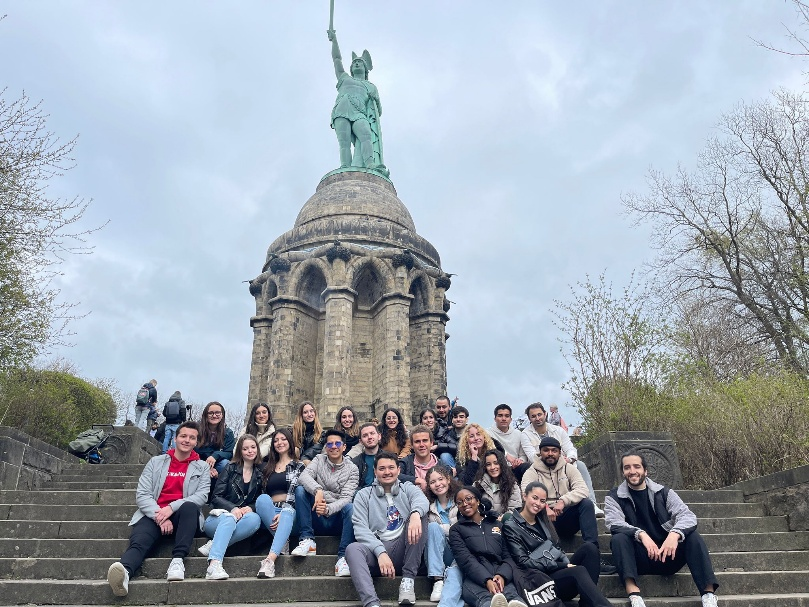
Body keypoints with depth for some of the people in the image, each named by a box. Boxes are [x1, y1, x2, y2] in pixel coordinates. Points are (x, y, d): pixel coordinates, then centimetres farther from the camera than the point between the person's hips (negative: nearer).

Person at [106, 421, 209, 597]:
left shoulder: (202, 467, 13)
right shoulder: (155, 462, 14)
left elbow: (202, 495, -2)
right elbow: (142, 494, 3)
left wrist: (172, 507, -18)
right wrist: (160, 516, -15)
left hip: (182, 516, 0)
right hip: (154, 514, 0)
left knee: (190, 506, -35)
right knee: (138, 542, -31)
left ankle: (177, 560, -41)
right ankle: (124, 572, -62)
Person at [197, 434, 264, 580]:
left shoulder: (260, 472, 13)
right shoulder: (231, 468, 6)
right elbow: (216, 497, -1)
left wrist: (250, 508, -11)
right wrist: (232, 508, -19)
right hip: (219, 517, -2)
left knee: (255, 519, -32)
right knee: (229, 518, -37)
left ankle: (213, 545, -31)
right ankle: (213, 565, -51)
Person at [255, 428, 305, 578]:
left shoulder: (298, 466, 13)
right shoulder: (268, 468, 27)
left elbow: (295, 493, -2)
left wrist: (282, 513, -18)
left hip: (289, 510, -3)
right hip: (269, 510, 3)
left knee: (287, 515, -40)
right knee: (262, 499, -32)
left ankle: (270, 559, -60)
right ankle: (283, 542, -31)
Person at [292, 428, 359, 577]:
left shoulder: (352, 469, 1)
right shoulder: (319, 460, 7)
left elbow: (346, 498, -12)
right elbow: (303, 477, -14)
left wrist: (328, 509, -33)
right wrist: (317, 490, -35)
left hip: (337, 519, -2)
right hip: (317, 519, 2)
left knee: (351, 507, -33)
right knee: (300, 490, -19)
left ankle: (343, 557, -33)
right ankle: (307, 540, -22)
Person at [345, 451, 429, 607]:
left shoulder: (407, 488, 11)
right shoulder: (364, 495, 9)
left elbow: (421, 499, -14)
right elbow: (360, 529, -5)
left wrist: (415, 513, -40)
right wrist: (380, 552, -22)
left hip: (403, 550, 1)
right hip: (376, 549, 0)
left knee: (419, 514, -21)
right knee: (352, 549, -30)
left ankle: (408, 579, -20)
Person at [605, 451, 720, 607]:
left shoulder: (663, 493, 7)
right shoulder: (614, 498, 3)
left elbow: (688, 516, -8)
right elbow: (614, 523, -15)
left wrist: (674, 534, -30)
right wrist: (641, 534, -33)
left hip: (667, 555, 2)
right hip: (639, 559, -1)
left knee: (693, 537, -21)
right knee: (619, 539, -30)